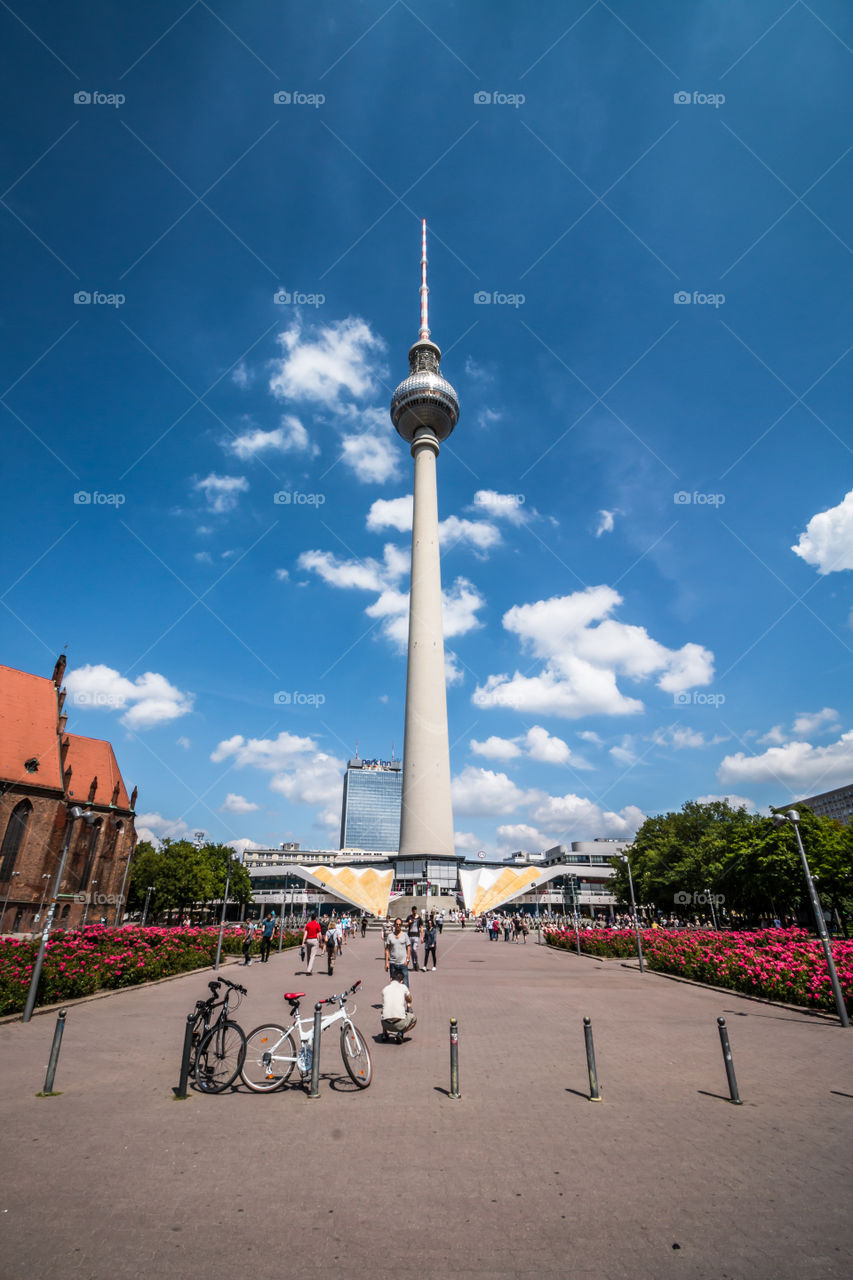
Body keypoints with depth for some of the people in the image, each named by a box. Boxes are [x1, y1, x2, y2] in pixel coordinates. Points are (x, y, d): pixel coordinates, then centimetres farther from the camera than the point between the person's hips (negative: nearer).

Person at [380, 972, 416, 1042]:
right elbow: (410, 1000, 26)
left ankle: (384, 1033, 19)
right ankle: (400, 1033, 1)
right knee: (414, 1019, 26)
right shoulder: (403, 987, 8)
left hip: (386, 1024, 4)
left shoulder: (384, 989, 14)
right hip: (399, 1023, -4)